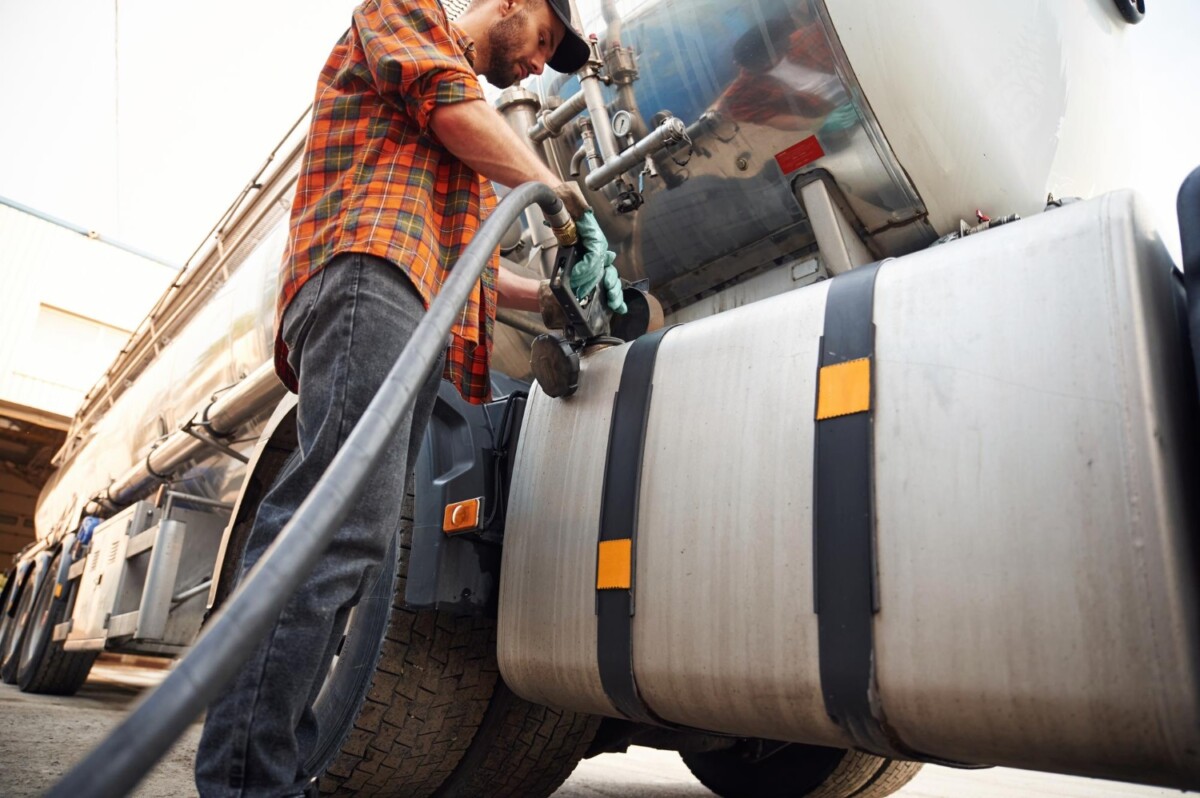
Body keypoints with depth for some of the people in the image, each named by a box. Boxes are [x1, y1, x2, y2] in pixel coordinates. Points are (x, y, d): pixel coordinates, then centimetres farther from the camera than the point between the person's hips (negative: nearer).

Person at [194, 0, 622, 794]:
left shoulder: (471, 139, 41)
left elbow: (465, 260, 38)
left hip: (422, 326, 9)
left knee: (352, 546, -3)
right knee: (342, 522, -24)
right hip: (368, 276, -8)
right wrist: (565, 196, 9)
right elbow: (453, 109, 1)